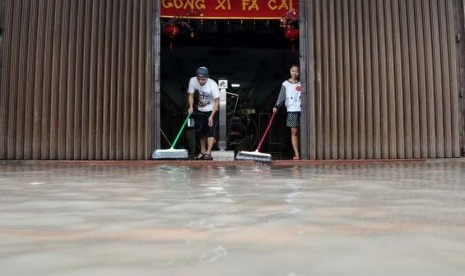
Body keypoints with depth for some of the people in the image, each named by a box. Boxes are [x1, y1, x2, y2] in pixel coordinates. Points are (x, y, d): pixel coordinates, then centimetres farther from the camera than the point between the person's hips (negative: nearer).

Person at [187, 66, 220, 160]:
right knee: (200, 131, 9)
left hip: (212, 110, -4)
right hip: (200, 110, 4)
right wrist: (191, 107, -24)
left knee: (211, 131, -16)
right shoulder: (192, 81, -17)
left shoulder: (213, 85, -28)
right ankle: (203, 151, 24)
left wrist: (211, 116, -27)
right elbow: (191, 95, -6)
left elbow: (217, 102, -22)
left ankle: (208, 153, -17)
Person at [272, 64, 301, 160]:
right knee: (294, 132, -2)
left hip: (302, 110, 1)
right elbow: (281, 97, 2)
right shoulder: (285, 84, 7)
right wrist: (276, 106, -12)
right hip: (292, 110, -1)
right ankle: (296, 154, -1)